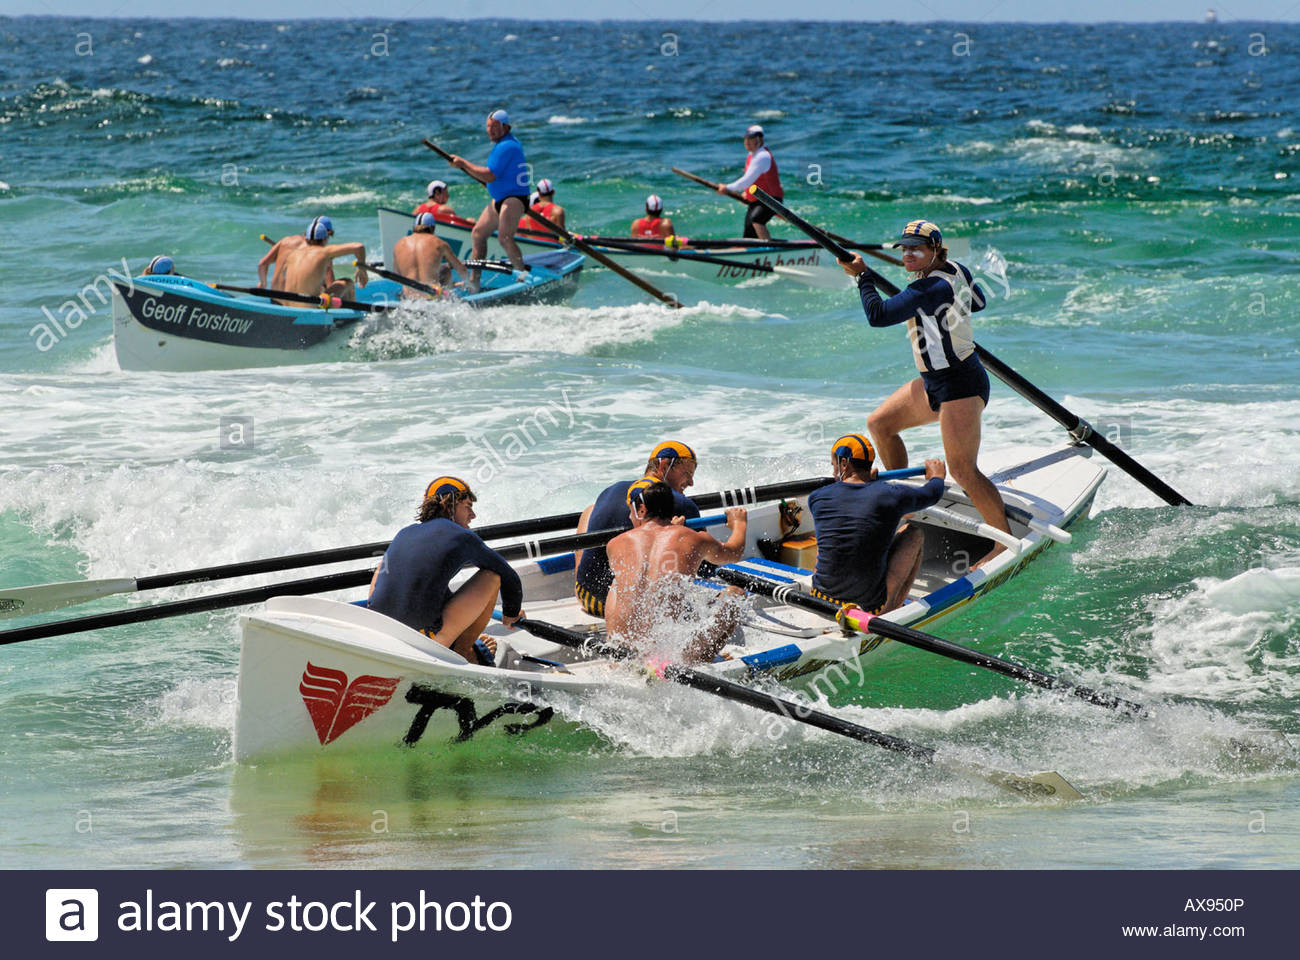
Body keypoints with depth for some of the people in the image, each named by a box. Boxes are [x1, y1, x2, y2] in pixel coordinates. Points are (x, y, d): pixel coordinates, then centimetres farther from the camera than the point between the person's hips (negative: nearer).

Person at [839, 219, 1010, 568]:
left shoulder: (929, 290, -25)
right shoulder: (955, 270, 3)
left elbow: (878, 315, -25)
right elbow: (978, 301, 22)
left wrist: (862, 276, -12)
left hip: (960, 386, -11)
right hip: (935, 382, 11)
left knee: (963, 470, -12)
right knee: (879, 424, 18)